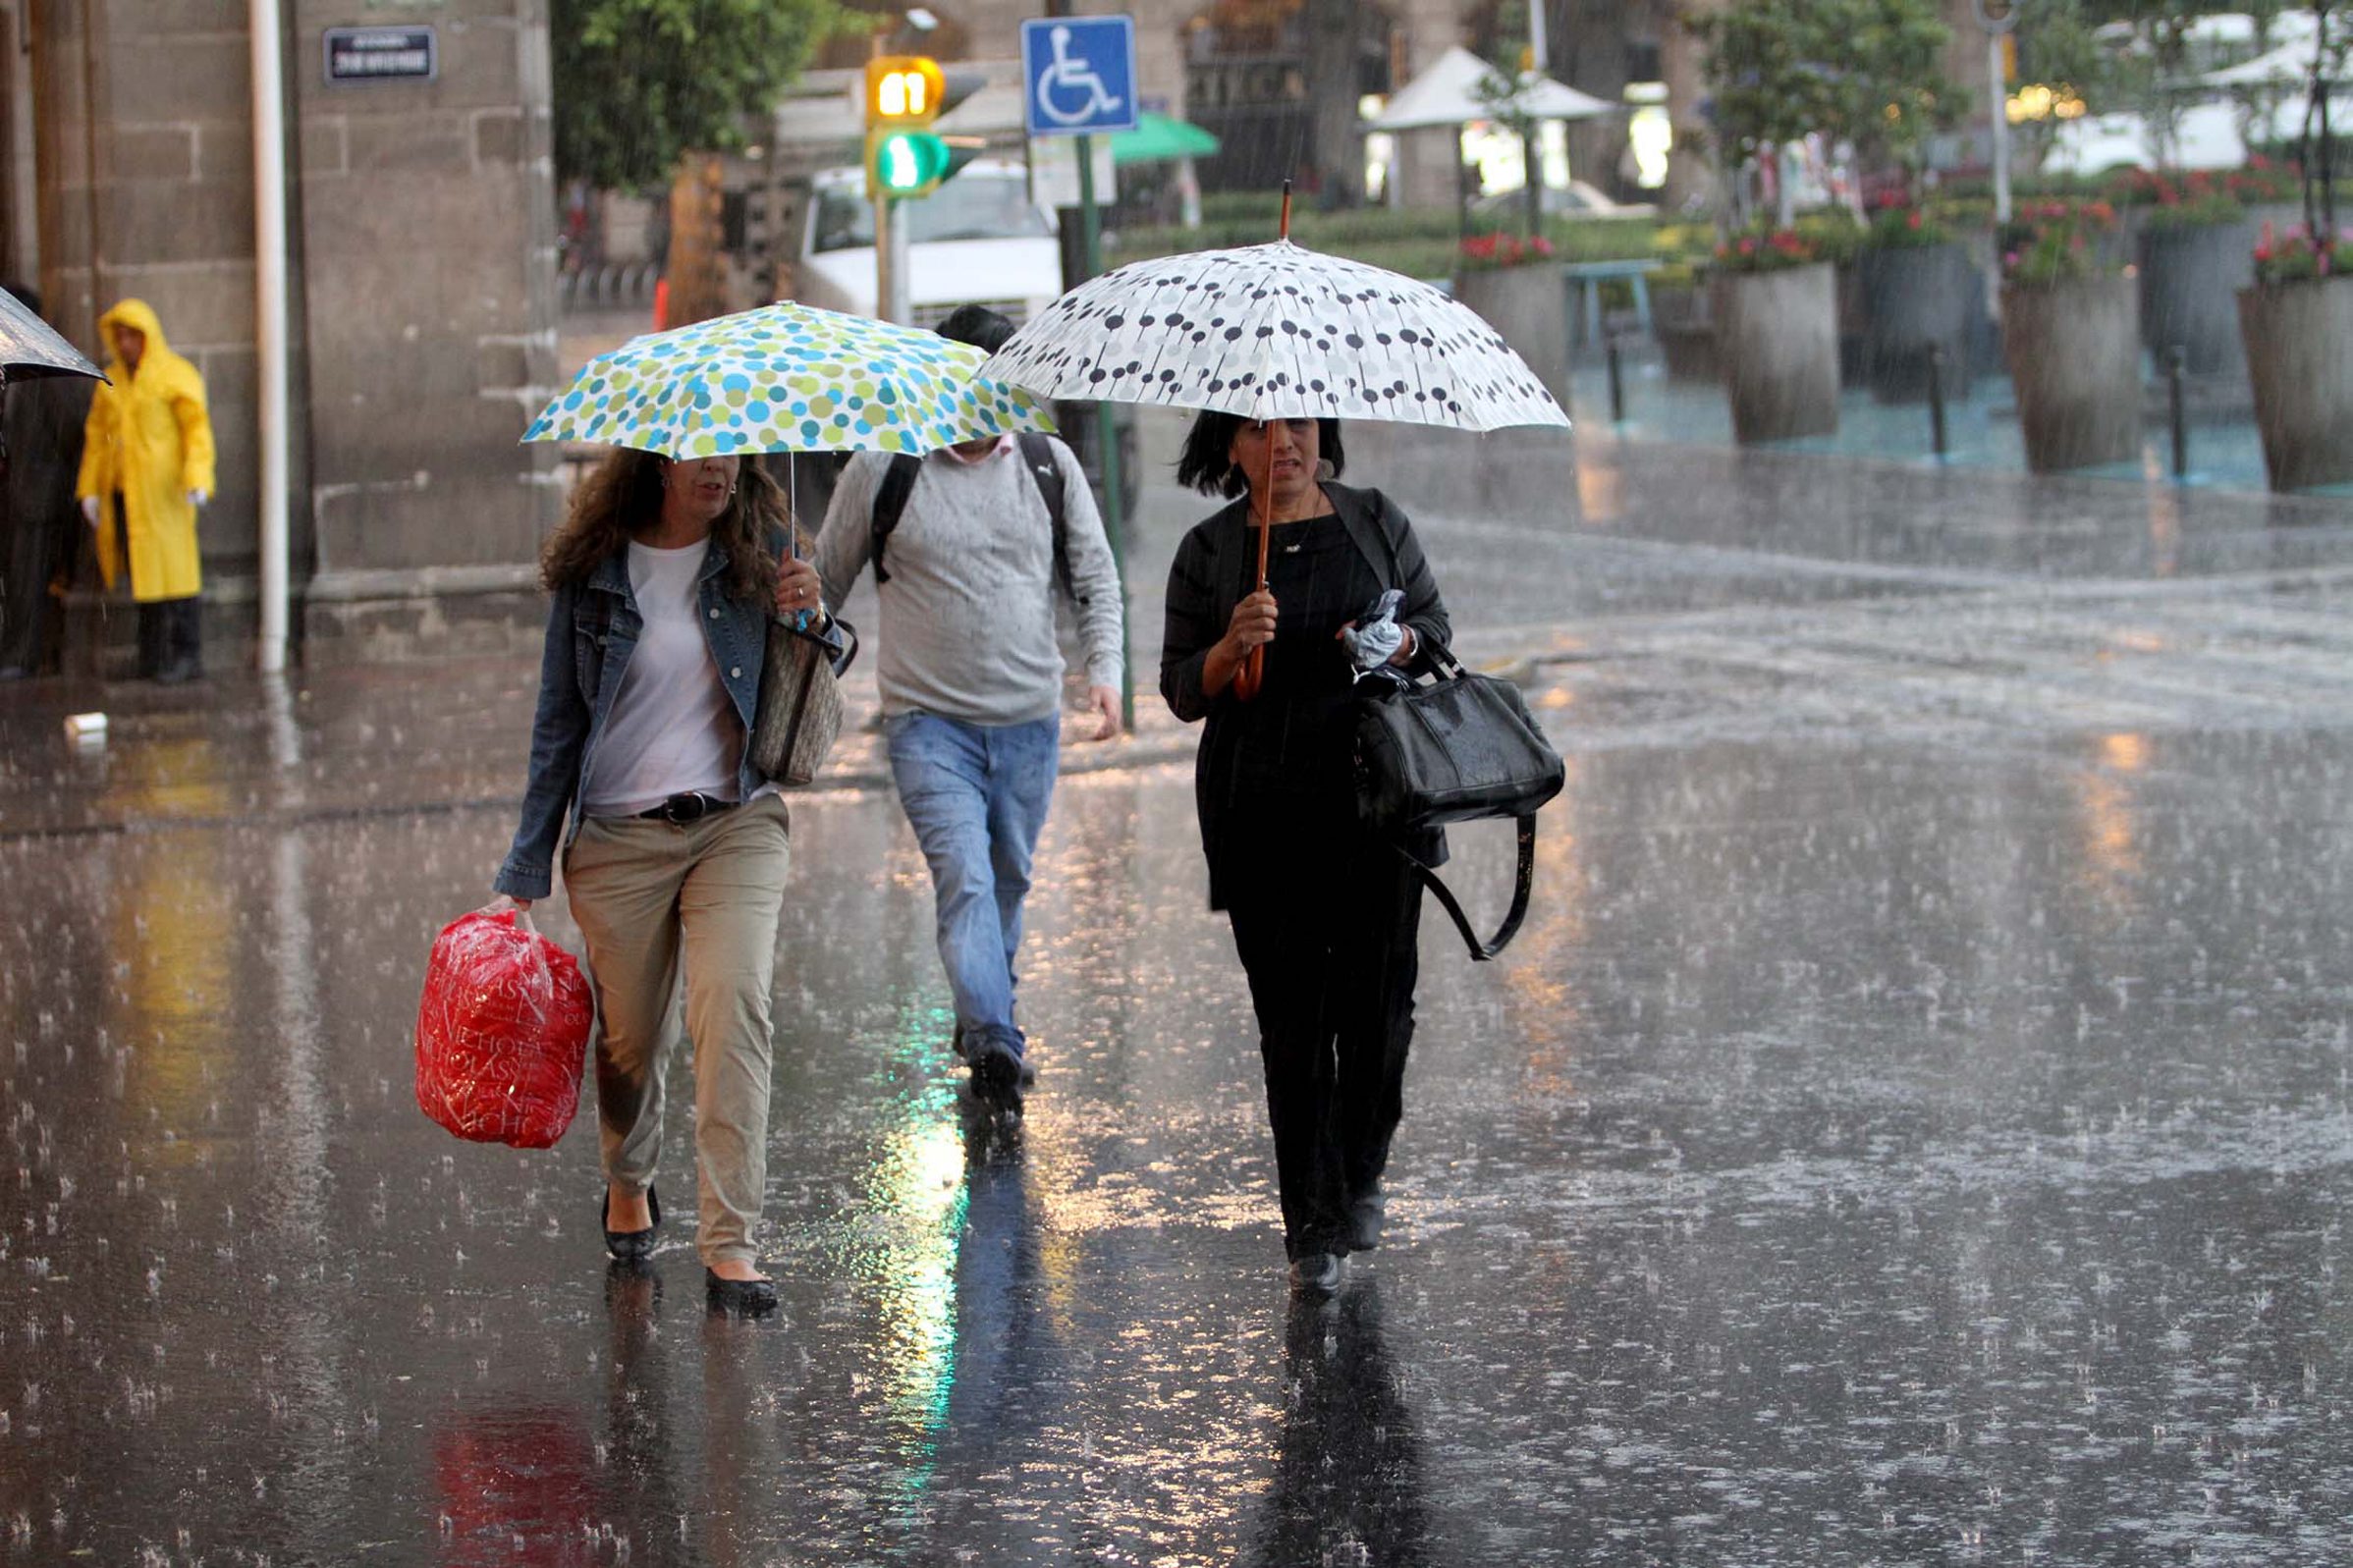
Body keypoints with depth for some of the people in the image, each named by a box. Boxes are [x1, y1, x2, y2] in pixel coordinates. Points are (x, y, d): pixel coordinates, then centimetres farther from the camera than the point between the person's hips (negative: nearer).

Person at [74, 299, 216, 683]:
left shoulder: (176, 375, -2)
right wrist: (90, 488, 8)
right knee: (141, 571, 4)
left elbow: (197, 429, -9)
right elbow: (96, 435, 15)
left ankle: (187, 655, -4)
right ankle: (151, 658, 8)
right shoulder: (110, 381, 15)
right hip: (122, 489, 5)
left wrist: (197, 478, -22)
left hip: (162, 488, -5)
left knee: (172, 566, -7)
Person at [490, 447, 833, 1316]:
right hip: (618, 836, 0)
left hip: (736, 826, 0)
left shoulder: (754, 560, 3)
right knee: (630, 1032, 8)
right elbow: (559, 725, 6)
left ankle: (730, 1241, -18)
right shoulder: (592, 575, 0)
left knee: (734, 1004, -18)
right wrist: (526, 875, 4)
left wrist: (808, 621, -13)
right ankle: (628, 1181, 40)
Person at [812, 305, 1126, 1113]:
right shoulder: (881, 471, -2)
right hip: (928, 720, -4)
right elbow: (826, 582, 8)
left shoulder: (1049, 465, 6)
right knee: (964, 874, -20)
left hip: (1029, 720, 4)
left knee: (1008, 881, 13)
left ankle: (982, 1016, 32)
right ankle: (994, 1040, -31)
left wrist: (1105, 668, -2)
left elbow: (1094, 576, 12)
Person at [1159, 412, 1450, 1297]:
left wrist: (1399, 645, -8)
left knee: (1378, 999, 0)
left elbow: (1434, 621, 15)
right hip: (1263, 815, -1)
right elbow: (1182, 692, 5)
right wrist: (1232, 647, -16)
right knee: (1292, 1015, -3)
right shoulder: (1208, 552, 3)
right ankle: (1312, 1228, 1)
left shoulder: (1376, 522, 7)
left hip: (1376, 794, 1)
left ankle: (1361, 1180, 24)